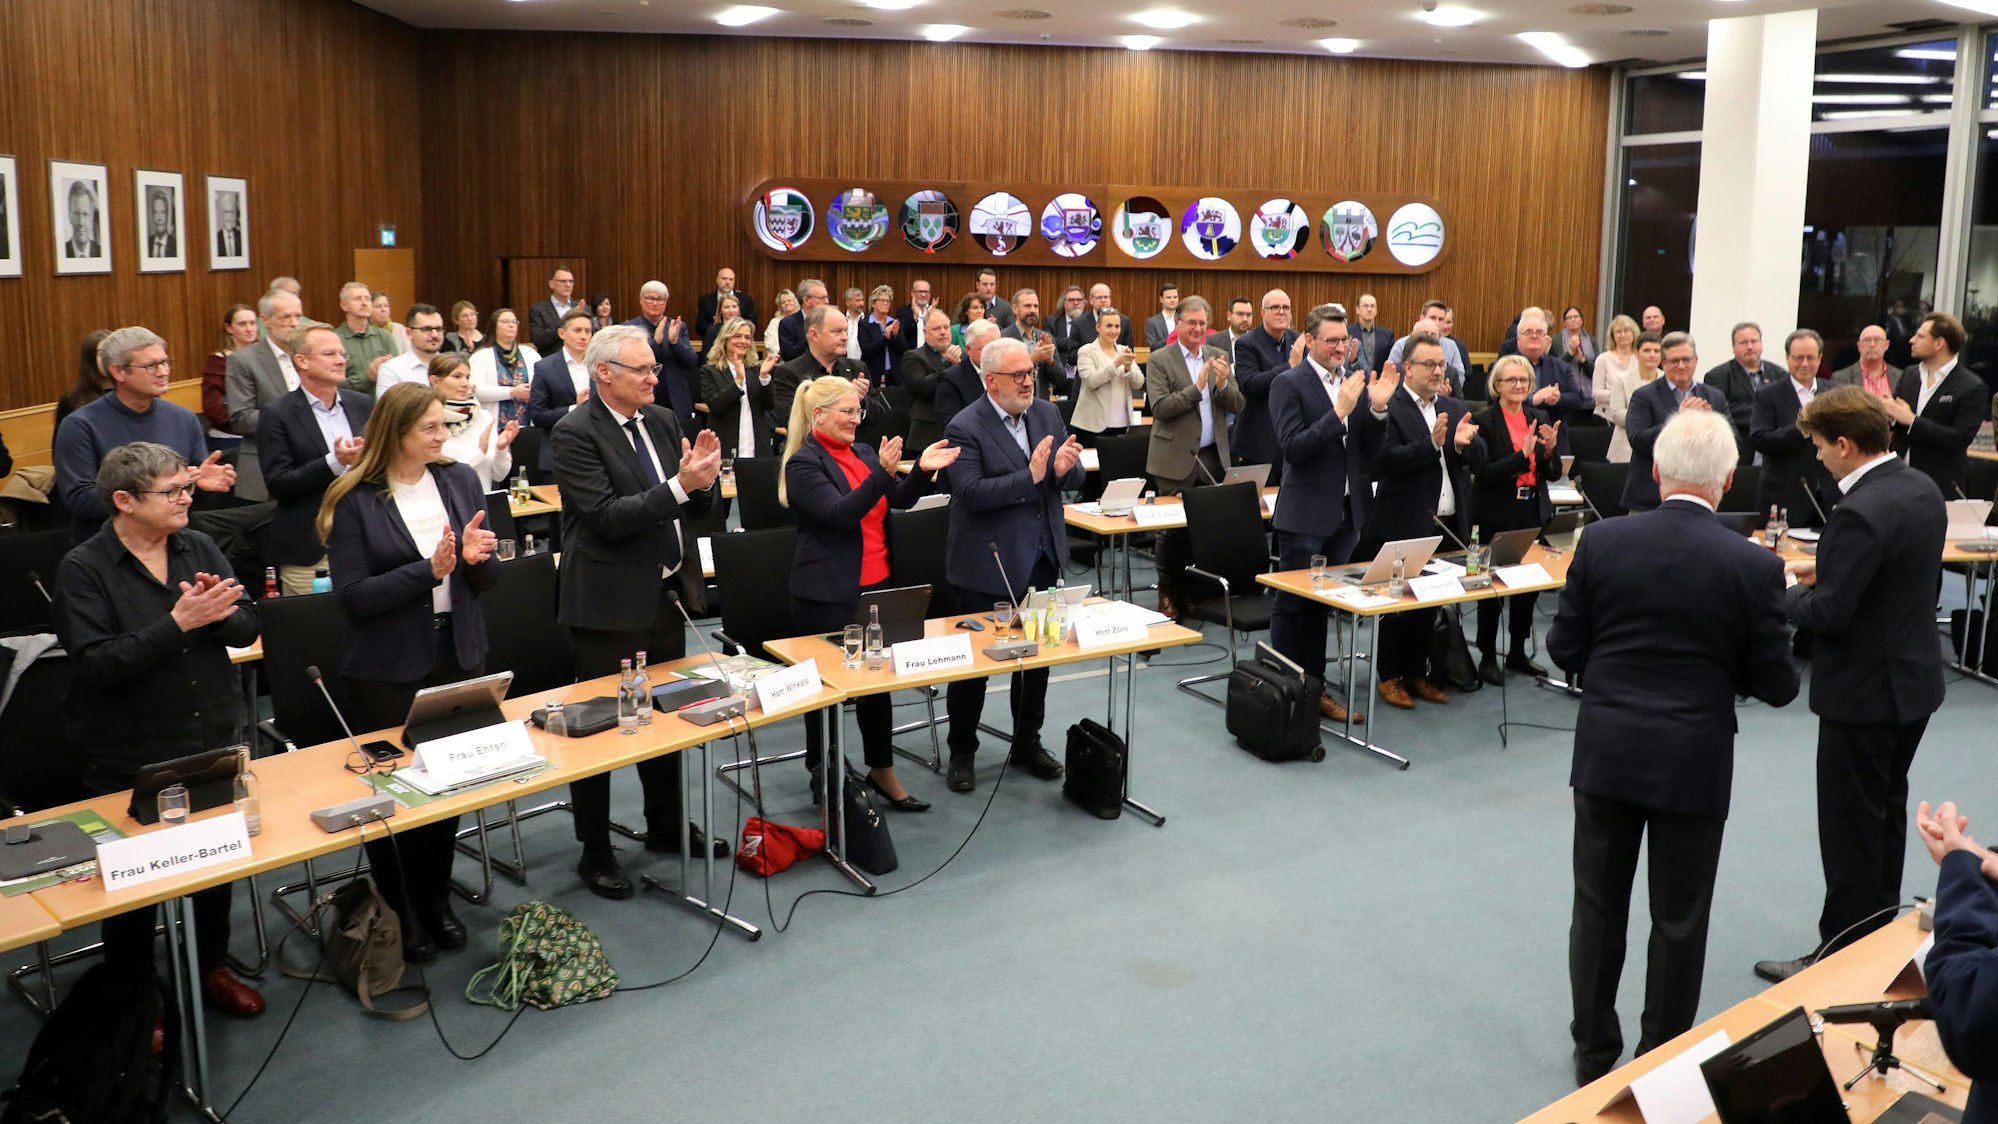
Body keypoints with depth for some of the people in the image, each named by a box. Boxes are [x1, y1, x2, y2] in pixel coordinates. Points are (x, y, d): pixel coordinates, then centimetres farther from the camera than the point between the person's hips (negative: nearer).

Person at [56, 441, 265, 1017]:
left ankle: (212, 968, 40)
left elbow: (248, 628, -3)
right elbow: (96, 662, -23)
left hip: (216, 740, 5)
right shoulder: (84, 569, -13)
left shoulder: (200, 548, 0)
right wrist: (177, 623, -30)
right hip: (130, 758, -4)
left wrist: (218, 614, -25)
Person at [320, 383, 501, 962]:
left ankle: (436, 899, 33)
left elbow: (488, 579, 6)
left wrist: (477, 557, -17)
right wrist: (429, 571, -25)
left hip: (458, 657, 4)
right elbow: (353, 596, -16)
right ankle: (397, 913, 27)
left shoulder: (460, 480, 2)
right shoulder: (354, 501, -10)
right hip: (387, 670, -4)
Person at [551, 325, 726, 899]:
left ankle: (666, 825, 36)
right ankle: (595, 852, 18)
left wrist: (703, 480, -12)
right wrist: (680, 484, -28)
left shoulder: (662, 421, 8)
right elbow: (608, 517, -22)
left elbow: (696, 508, 10)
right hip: (609, 605, -7)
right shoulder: (575, 432, -13)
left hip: (665, 595, 7)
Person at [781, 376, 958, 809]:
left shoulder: (864, 453, 11)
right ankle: (823, 774, 19)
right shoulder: (804, 463, -11)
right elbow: (840, 514, -22)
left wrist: (922, 470, -10)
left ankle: (882, 771, 25)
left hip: (876, 587, 7)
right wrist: (882, 472, -31)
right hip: (829, 595, -7)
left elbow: (900, 500, 8)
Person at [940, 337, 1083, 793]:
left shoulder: (1047, 413, 5)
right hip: (988, 566, -6)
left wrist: (1065, 468, -17)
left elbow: (1075, 478, 7)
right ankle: (961, 752, 22)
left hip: (1041, 559, 6)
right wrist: (1030, 476, -29)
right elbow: (970, 492, -23)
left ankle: (1027, 742, 33)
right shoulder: (965, 427, -14)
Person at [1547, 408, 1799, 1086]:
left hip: (1606, 753, 2)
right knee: (1679, 921, 13)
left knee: (1598, 908, 15)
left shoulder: (1601, 542, -8)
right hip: (1693, 763, -1)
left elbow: (1563, 648, -2)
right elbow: (1777, 686, -6)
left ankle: (1594, 1052, 28)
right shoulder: (1753, 566, -12)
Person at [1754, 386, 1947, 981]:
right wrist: (1823, 568, 9)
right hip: (1915, 679, 10)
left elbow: (1828, 613, -25)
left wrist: (1782, 593, -7)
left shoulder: (1858, 513, -27)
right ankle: (1879, 936, 36)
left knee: (1851, 827, 2)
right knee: (1887, 812, 21)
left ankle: (1841, 954, 13)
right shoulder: (1922, 488, 3)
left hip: (1865, 691, -9)